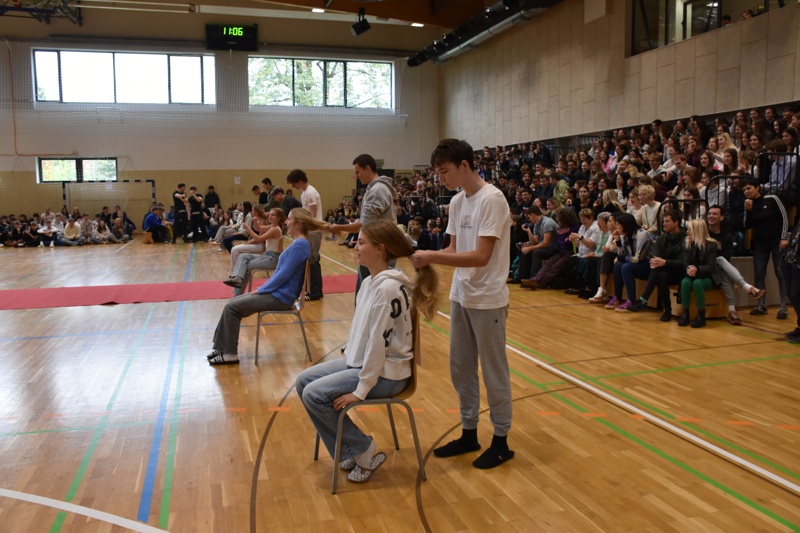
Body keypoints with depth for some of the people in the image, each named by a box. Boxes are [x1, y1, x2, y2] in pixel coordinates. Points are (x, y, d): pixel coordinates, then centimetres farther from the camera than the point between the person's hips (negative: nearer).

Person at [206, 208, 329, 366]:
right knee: (232, 302, 11)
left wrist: (262, 289, -11)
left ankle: (230, 354, 0)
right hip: (277, 292, 10)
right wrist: (263, 288, 10)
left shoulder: (299, 245, -20)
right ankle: (220, 347, 17)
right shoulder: (299, 243, 11)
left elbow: (283, 275, -22)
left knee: (231, 308, -9)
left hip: (280, 297, -10)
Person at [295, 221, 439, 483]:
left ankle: (364, 451, 1)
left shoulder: (388, 288, -23)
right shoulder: (369, 282, 6)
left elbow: (379, 342, -24)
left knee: (314, 394, -17)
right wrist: (348, 361, 9)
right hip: (359, 360, 9)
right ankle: (347, 452, 12)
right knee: (303, 381, 4)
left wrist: (361, 390, -22)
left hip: (386, 372, -9)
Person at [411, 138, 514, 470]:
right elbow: (454, 250, 9)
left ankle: (501, 441, 20)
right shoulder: (457, 202, 7)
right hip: (460, 297, 8)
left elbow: (480, 256, -23)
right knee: (460, 368, 14)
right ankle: (469, 434, 29)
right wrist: (427, 258, -10)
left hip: (487, 301, -8)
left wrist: (431, 257, -24)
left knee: (493, 371, 5)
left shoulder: (492, 200, -17)